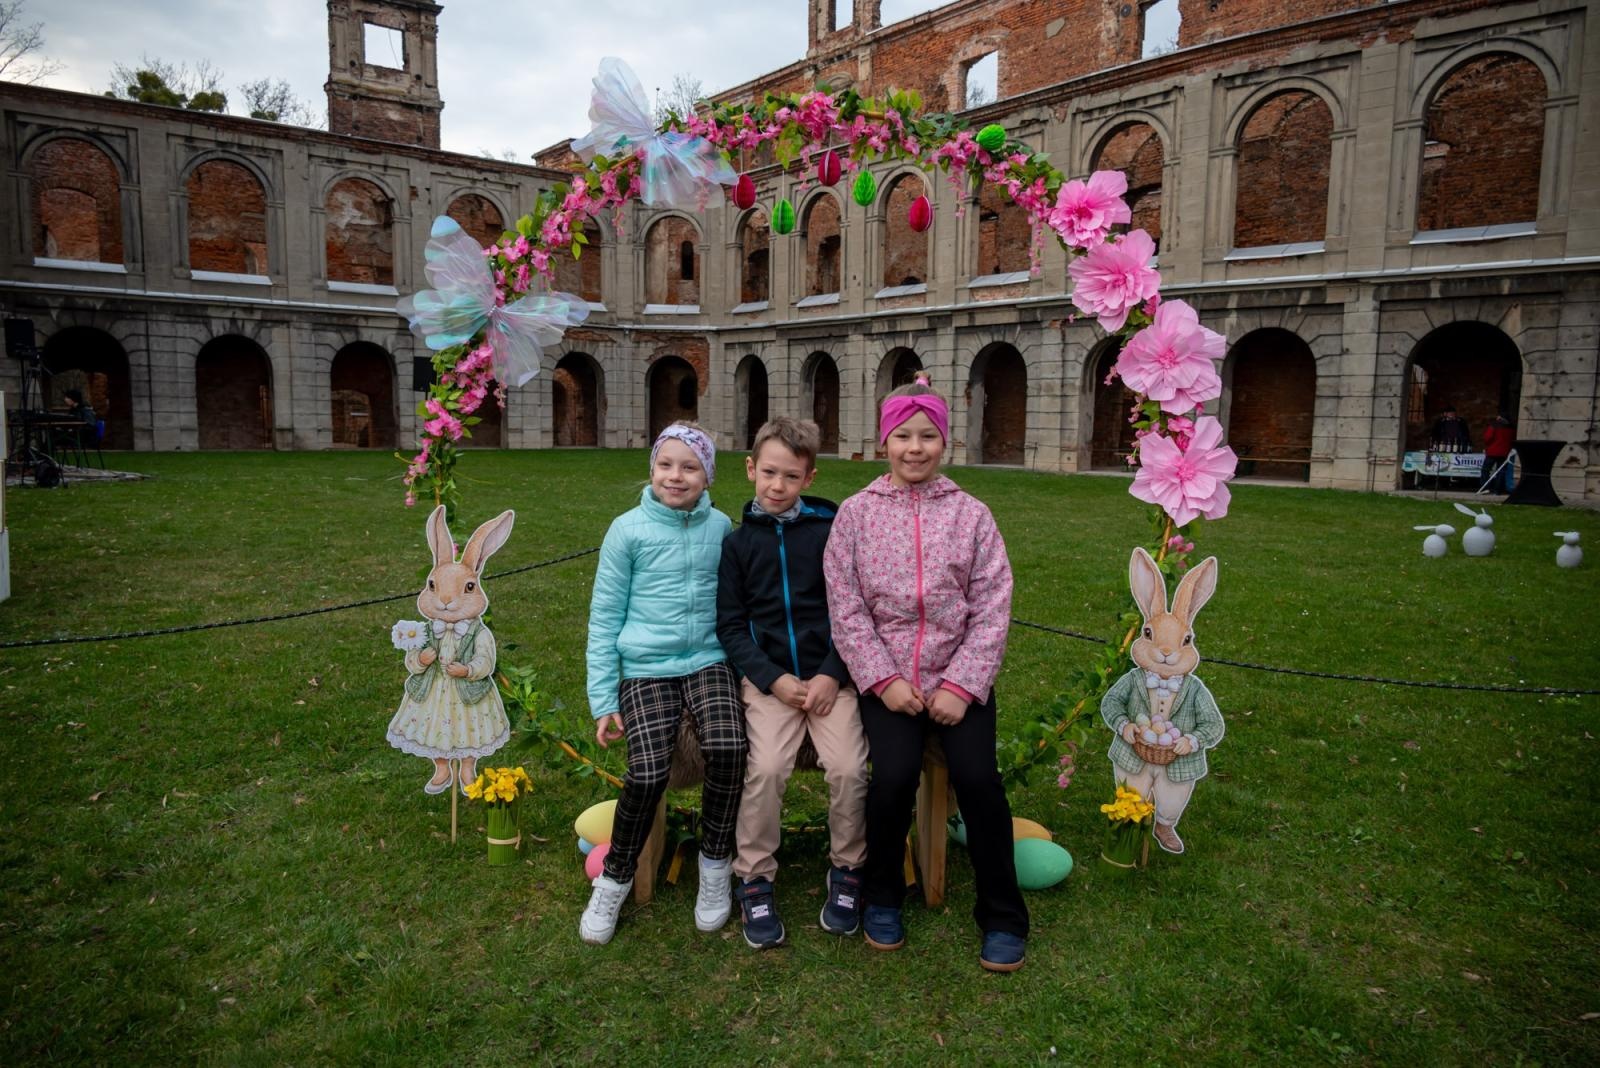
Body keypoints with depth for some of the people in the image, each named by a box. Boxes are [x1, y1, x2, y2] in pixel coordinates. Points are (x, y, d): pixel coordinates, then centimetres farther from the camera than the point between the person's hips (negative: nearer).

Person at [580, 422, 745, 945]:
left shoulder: (721, 528, 6)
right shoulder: (628, 529, -1)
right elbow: (604, 617, 3)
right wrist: (603, 700, 1)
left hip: (708, 661, 2)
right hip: (645, 669, -2)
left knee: (727, 747, -26)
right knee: (648, 773, -22)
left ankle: (715, 863, -1)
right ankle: (616, 878, 7)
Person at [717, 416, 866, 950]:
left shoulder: (832, 530, 2)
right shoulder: (738, 541, 6)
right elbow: (730, 623, 4)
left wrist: (832, 675, -9)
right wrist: (773, 679, -9)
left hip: (831, 675, 0)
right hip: (769, 677, 1)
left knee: (848, 767, -19)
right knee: (766, 768, -21)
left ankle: (847, 870, 8)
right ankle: (754, 879, 0)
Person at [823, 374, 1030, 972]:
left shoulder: (971, 515, 3)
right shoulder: (856, 513, 3)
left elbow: (992, 609, 0)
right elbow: (846, 609, -1)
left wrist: (961, 685, -10)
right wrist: (884, 679, -9)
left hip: (959, 676, 1)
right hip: (885, 677, 0)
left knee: (976, 774, -18)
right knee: (895, 772, -21)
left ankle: (1002, 916, 6)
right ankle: (882, 896, 8)